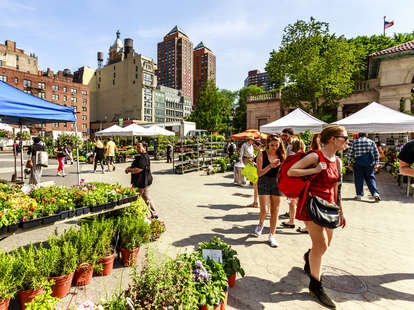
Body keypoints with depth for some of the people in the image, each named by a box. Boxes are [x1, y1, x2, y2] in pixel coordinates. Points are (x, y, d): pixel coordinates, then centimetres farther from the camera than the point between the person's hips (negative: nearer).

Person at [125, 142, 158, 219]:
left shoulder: (143, 157, -21)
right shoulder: (145, 156, 13)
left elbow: (139, 169, -27)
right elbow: (138, 166, 23)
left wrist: (129, 170, -11)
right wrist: (130, 167, 7)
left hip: (142, 182, -10)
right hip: (145, 181, 10)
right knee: (147, 198, 16)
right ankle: (154, 214, 24)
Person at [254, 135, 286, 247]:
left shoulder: (281, 155, 4)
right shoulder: (262, 154, -6)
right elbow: (259, 173, -10)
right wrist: (270, 166, -24)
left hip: (277, 184, 3)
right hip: (264, 183, -3)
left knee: (275, 212, 6)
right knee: (264, 211, -4)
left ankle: (272, 235, 20)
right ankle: (260, 224, 31)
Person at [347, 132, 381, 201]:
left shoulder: (354, 142, 5)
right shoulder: (371, 142, 10)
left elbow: (350, 153, 0)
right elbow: (376, 153, 7)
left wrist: (349, 162, 5)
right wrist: (377, 163, 10)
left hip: (358, 163, -1)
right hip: (369, 163, 2)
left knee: (358, 179, 4)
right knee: (370, 178, 7)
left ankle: (359, 195, 8)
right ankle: (375, 193, -4)